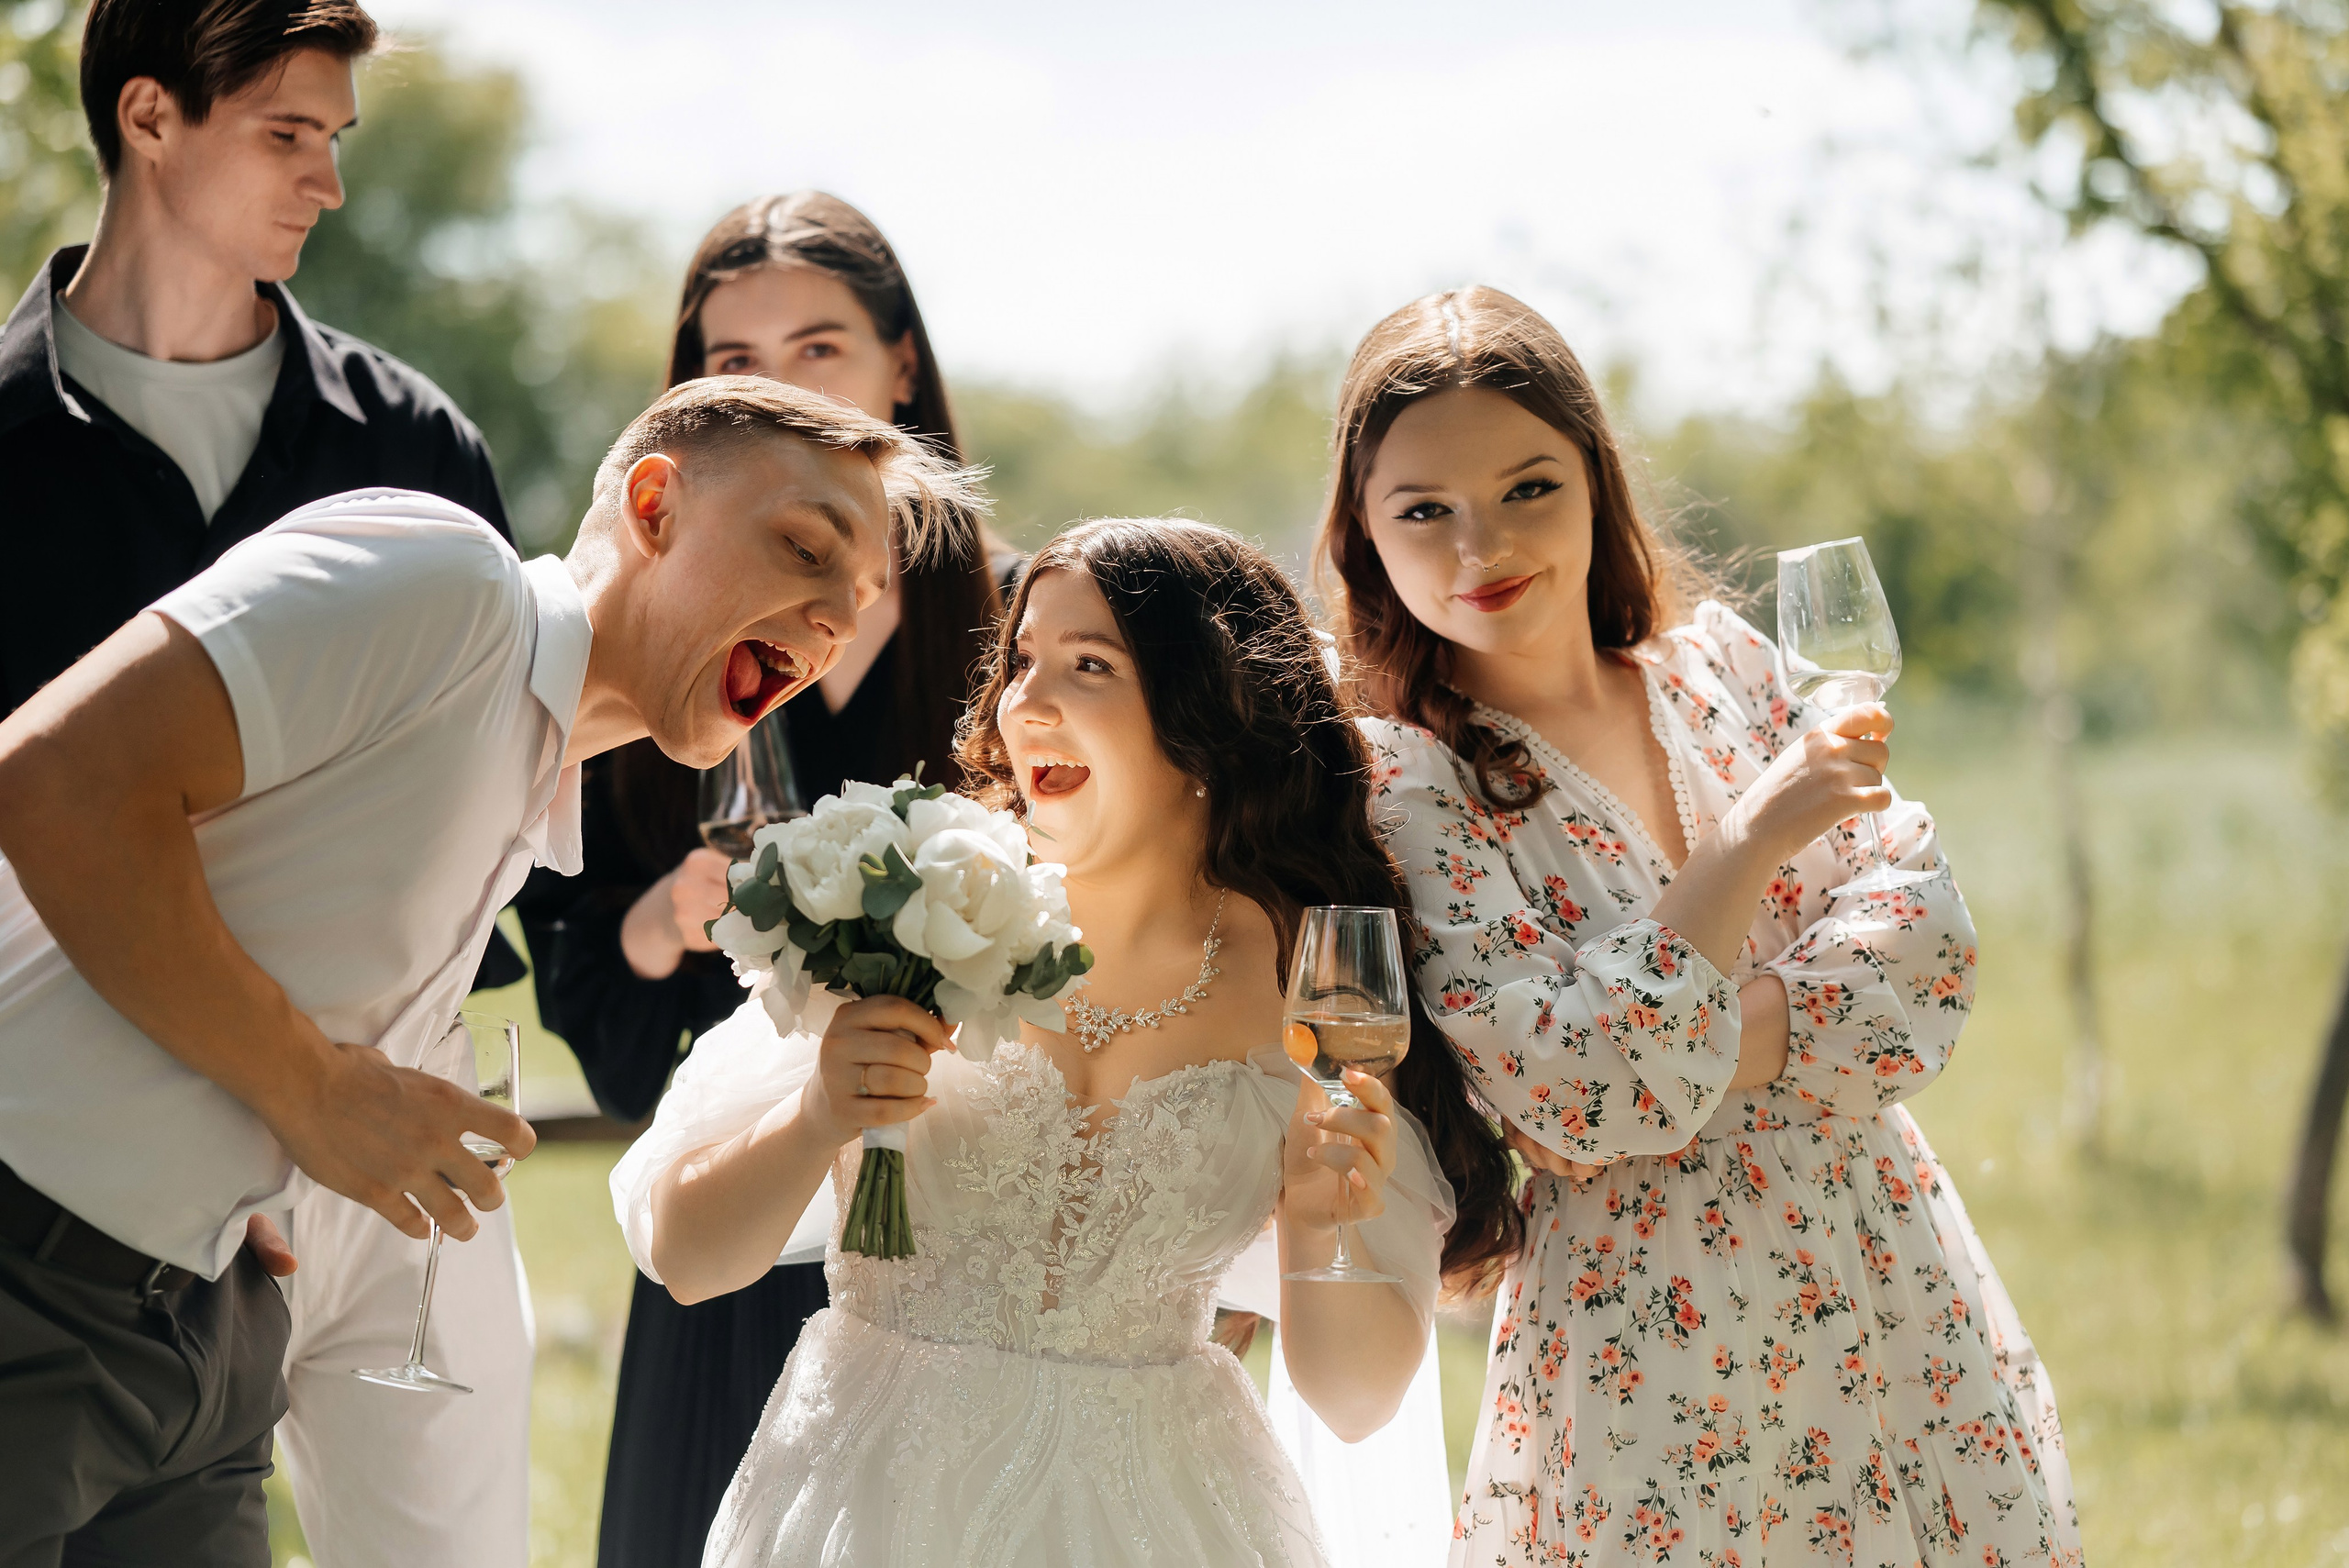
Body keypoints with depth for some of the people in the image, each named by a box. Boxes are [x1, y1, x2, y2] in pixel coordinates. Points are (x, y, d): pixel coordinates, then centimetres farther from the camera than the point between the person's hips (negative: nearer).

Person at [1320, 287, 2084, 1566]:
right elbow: (1584, 1099, -20)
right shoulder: (1405, 784, -11)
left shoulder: (1721, 664, 4)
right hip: (1660, 1352, -4)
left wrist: (1717, 1046, -15)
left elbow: (1925, 934, -1)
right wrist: (1760, 832, -18)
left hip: (1901, 1301, 5)